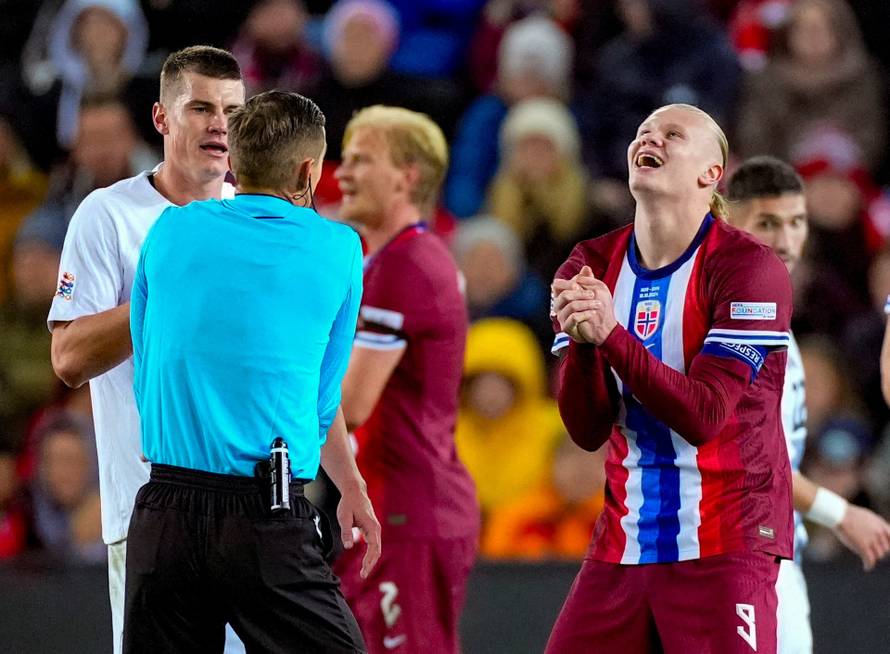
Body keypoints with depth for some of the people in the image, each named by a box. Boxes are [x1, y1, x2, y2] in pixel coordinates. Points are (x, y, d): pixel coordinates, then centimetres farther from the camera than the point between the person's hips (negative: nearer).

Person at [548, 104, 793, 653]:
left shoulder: (750, 268, -9)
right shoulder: (592, 267, 7)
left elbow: (703, 417, -17)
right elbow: (588, 431, 1)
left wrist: (613, 335, -27)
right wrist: (581, 340, -18)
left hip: (724, 547, -5)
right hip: (623, 542, 5)